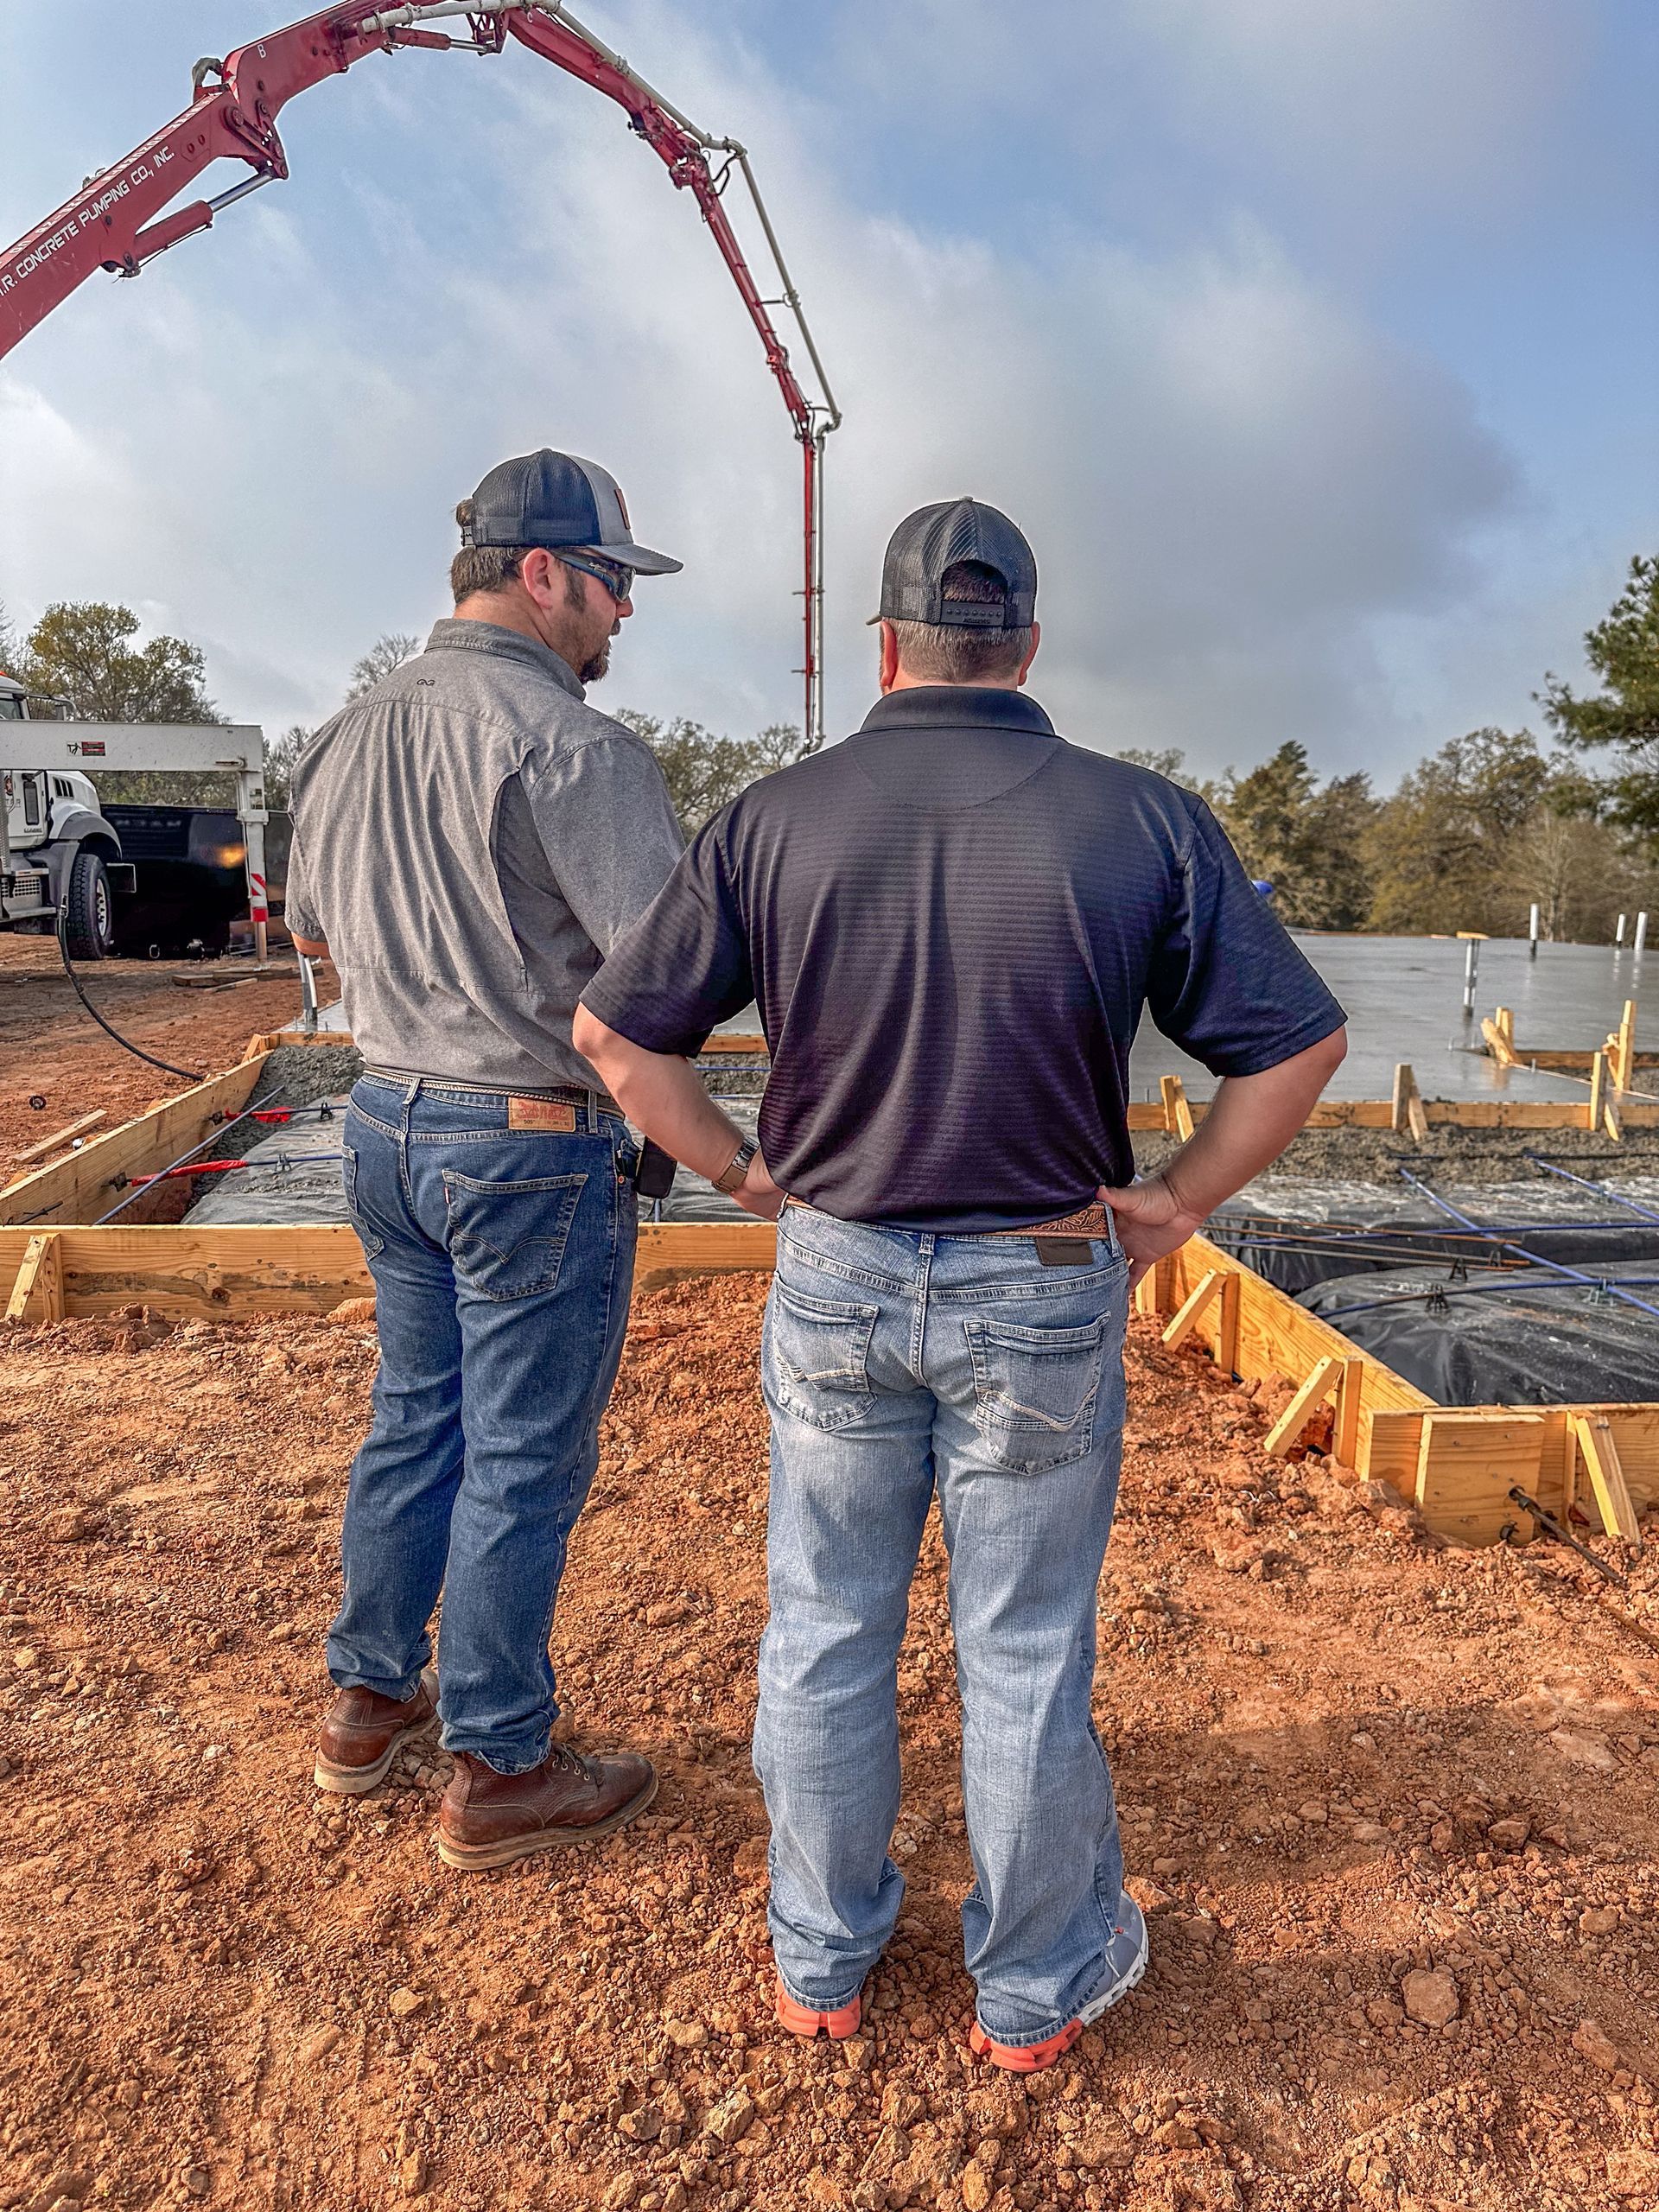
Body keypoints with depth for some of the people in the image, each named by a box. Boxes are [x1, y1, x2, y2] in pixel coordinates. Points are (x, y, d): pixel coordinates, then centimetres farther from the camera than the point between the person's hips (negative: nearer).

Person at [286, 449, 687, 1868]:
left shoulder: (349, 737, 8)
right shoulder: (572, 745, -18)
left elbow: (312, 925, 21)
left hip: (386, 1122, 8)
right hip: (535, 1144, -8)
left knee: (415, 1419, 21)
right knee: (524, 1460, 6)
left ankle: (370, 1701, 37)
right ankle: (501, 1773, 23)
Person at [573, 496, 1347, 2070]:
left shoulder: (775, 818, -6)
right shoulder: (1143, 822, -8)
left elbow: (615, 1030, -4)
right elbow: (1295, 1044, -6)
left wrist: (740, 1171, 5)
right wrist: (1179, 1202, 2)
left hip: (834, 1280, 1)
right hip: (1045, 1292, -1)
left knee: (824, 1633, 18)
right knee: (1024, 1654, 16)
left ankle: (821, 1960, 39)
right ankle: (1038, 1982, 38)